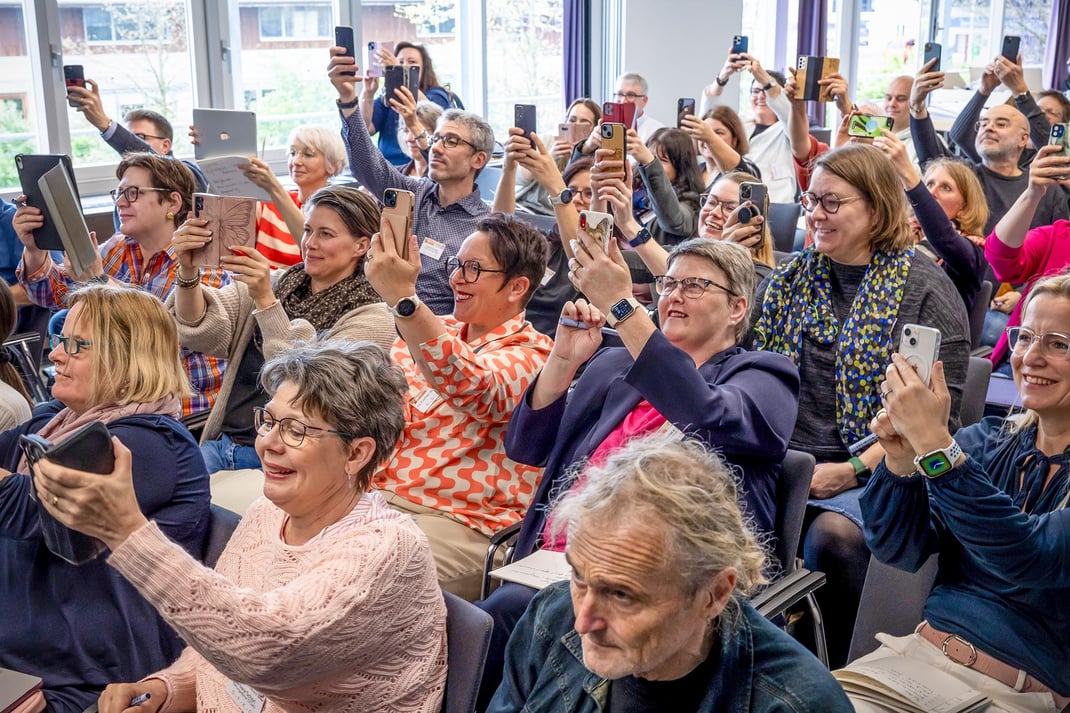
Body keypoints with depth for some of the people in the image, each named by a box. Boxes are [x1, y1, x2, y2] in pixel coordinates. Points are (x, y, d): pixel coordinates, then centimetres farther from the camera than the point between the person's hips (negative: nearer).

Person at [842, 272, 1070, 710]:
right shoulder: (984, 442, 7)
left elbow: (1033, 558, -22)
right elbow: (900, 550, 1)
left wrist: (935, 445, -27)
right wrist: (901, 460, -16)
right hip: (919, 652, 4)